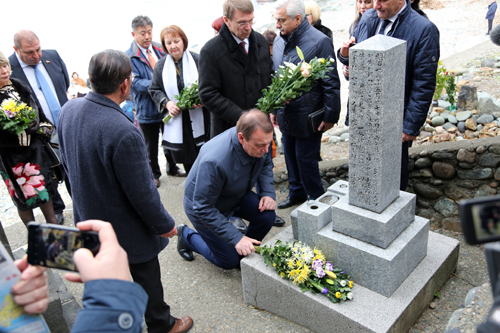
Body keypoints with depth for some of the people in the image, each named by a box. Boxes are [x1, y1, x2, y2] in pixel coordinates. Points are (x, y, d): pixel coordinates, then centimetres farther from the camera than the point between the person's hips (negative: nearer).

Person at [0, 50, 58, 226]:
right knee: (24, 196, 8)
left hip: (35, 147, 5)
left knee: (45, 187, 13)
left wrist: (44, 129, 0)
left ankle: (53, 223, 30)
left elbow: (37, 111, 11)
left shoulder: (19, 85, 1)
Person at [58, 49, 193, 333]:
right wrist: (166, 225, -11)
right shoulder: (124, 133, -36)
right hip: (128, 232, -7)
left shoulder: (69, 110, -10)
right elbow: (142, 194, -28)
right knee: (147, 280, 18)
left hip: (89, 219, 7)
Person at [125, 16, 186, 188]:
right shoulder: (129, 57, -11)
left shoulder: (160, 50, 3)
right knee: (151, 146, 12)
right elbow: (135, 83, -18)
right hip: (147, 110, -4)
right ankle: (153, 174, 31)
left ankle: (172, 167, 39)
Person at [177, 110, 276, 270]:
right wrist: (236, 238, -35)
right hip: (205, 206, -6)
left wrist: (268, 193, -15)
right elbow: (203, 209, -34)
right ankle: (186, 235, 23)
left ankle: (247, 249, 12)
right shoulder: (214, 161, -42)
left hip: (238, 195, 6)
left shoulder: (260, 140, -21)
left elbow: (266, 164, 2)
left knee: (267, 215, -18)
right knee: (229, 261, 1)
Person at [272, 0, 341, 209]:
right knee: (290, 156, 18)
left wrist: (330, 116, -12)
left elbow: (331, 83, -13)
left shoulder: (319, 41, -15)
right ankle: (297, 192, 40)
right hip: (286, 115, 7)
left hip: (308, 118, -6)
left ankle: (316, 199, 26)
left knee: (306, 160, 3)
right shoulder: (279, 40, 5)